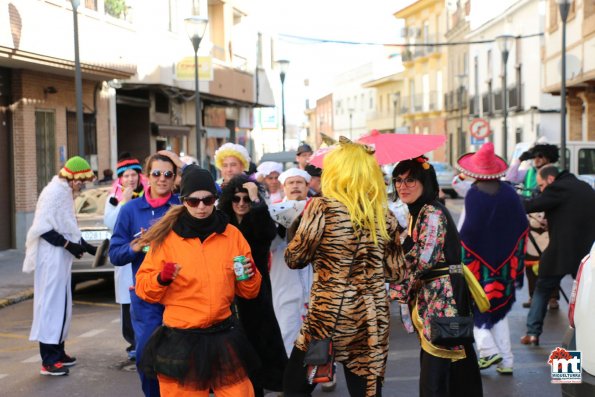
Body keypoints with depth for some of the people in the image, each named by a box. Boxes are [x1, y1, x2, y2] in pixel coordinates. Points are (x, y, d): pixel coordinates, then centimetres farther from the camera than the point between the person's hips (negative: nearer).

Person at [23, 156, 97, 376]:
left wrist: (87, 247, 15)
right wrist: (68, 245, -19)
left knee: (61, 305, 14)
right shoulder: (54, 192, -15)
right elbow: (44, 228, -21)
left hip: (61, 258, 10)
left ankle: (58, 352, 23)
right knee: (51, 304, -7)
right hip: (51, 259, -10)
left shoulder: (65, 192, 13)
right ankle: (48, 361, -4)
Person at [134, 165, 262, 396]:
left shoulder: (232, 234, 5)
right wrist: (161, 279, -20)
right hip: (180, 342, -2)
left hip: (224, 337, 2)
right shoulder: (166, 236, -1)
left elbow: (248, 292, 10)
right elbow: (143, 287, -1)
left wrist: (249, 276, -11)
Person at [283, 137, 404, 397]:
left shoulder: (323, 207, -10)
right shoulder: (384, 215, 4)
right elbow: (394, 271, 10)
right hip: (371, 320, 4)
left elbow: (294, 258, -4)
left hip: (328, 315, -4)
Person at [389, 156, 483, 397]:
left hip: (441, 296, -10)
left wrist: (398, 290, -11)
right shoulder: (416, 213, 15)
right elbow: (410, 257, 20)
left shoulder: (432, 214, -15)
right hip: (428, 296, 10)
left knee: (435, 366, -7)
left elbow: (423, 260, -20)